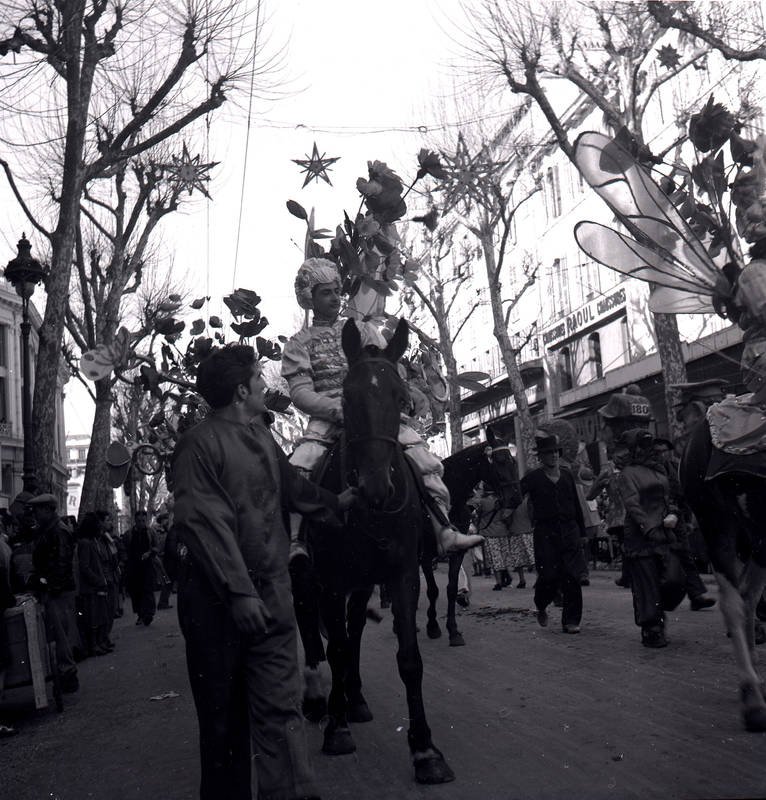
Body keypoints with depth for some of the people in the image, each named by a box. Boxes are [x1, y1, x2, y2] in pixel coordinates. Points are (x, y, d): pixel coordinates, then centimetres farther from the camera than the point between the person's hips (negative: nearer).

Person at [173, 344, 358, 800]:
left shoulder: (262, 433, 11)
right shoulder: (200, 444, -12)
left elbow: (290, 484, 27)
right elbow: (205, 524, -19)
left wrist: (331, 504, 36)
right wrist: (239, 592, -23)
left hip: (272, 591, 6)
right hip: (218, 600, -5)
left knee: (281, 706, 2)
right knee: (223, 715, 11)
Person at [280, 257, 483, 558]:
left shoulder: (363, 329, 18)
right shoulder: (299, 343, 10)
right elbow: (300, 392, -3)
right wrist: (338, 408, -19)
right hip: (327, 417, -2)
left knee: (426, 460, -15)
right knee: (296, 471, -27)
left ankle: (444, 532, -14)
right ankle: (295, 544, -23)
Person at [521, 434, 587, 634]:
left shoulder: (567, 476, 12)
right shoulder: (533, 478, 0)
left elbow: (576, 505, 16)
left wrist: (581, 532, 14)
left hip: (569, 531, 3)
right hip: (545, 533, -3)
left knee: (572, 577, -2)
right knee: (549, 576, -5)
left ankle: (571, 621, 7)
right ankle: (541, 607, 26)